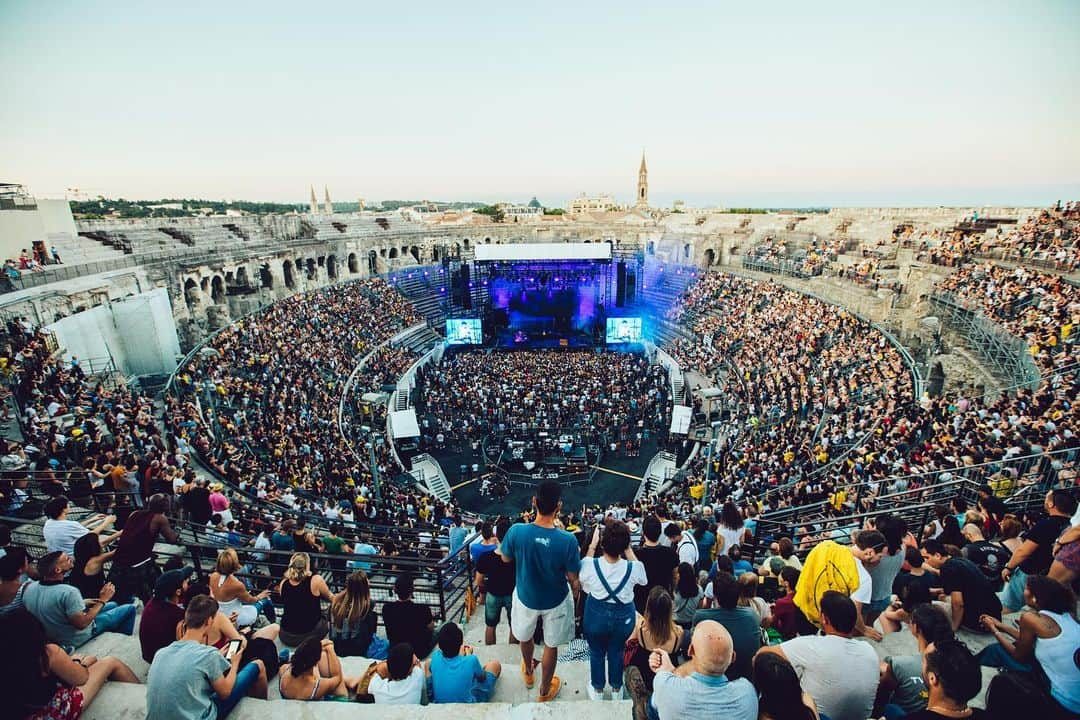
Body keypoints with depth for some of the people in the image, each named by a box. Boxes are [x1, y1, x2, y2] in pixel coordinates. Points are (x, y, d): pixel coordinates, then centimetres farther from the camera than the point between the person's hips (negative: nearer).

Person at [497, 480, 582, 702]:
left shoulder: (516, 531, -29)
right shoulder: (567, 540, -33)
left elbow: (506, 558, -8)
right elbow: (573, 579, -21)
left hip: (526, 597, 2)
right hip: (555, 600, -1)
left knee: (525, 636, 32)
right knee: (551, 645, 25)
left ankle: (528, 672, 59)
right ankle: (545, 690, 48)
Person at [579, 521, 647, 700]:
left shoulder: (590, 565, -29)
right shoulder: (633, 568, -28)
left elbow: (582, 578, -3)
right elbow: (642, 579, -1)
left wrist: (592, 545, -2)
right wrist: (628, 549, -4)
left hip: (596, 616, -1)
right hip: (623, 617, 1)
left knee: (596, 653, 25)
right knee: (617, 652, 27)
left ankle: (597, 690, 47)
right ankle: (616, 689, 49)